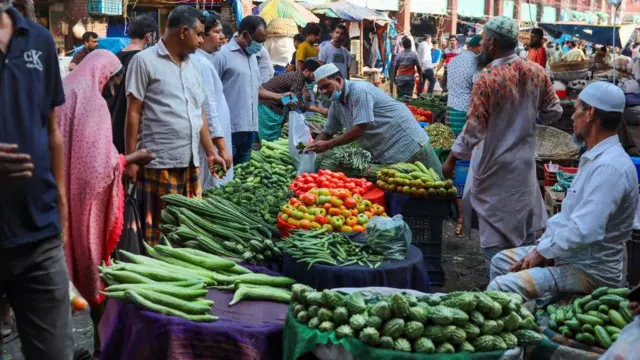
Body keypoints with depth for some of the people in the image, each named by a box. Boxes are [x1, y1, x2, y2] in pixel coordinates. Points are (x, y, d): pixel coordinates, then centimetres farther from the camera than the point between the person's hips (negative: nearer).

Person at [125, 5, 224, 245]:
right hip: (159, 163, -7)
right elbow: (133, 113, -6)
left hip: (190, 162, 7)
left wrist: (210, 152, 16)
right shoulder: (144, 61, -4)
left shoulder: (192, 66, 17)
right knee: (158, 230, -2)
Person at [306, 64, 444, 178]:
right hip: (383, 157, 8)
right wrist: (312, 147, -5)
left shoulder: (360, 90, -21)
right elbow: (327, 133, 15)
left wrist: (327, 145, -20)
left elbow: (359, 130, -24)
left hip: (409, 142, -8)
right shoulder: (336, 105, 5)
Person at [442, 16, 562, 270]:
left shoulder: (487, 80, -22)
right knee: (525, 229, 21)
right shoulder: (537, 72, -5)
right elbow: (553, 111, 5)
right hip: (525, 163, 6)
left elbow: (473, 130, -21)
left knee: (494, 236, 5)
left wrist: (451, 159, -9)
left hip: (495, 167, -6)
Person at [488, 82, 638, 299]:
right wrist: (541, 247, 4)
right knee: (501, 261, 21)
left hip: (591, 271, -11)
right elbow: (567, 216, 16)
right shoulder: (595, 159, 12)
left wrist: (542, 252, -17)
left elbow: (583, 232, -32)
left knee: (501, 288, -25)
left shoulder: (609, 167, -24)